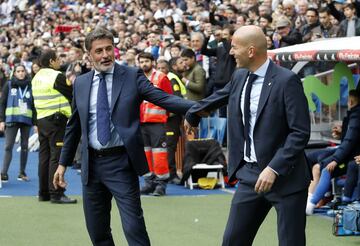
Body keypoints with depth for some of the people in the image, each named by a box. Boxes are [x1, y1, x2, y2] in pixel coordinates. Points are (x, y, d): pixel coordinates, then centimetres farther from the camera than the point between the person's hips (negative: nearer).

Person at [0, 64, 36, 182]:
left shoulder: (30, 86, 8)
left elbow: (34, 105, 9)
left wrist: (35, 122, 4)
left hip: (26, 120, 2)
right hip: (11, 119, -2)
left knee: (24, 146, 6)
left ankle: (22, 173, 13)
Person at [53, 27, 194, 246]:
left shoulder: (132, 76, -3)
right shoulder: (81, 83, 9)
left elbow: (163, 98, -14)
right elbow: (74, 126, 16)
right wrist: (63, 163, 16)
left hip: (121, 163, -4)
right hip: (92, 164, 5)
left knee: (134, 227, -10)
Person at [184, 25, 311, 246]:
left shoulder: (287, 81, -15)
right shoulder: (239, 77, 7)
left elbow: (300, 133, -17)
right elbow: (220, 96, 29)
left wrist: (274, 169, -23)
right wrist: (192, 115, 46)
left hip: (286, 177, -7)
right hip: (250, 174, 7)